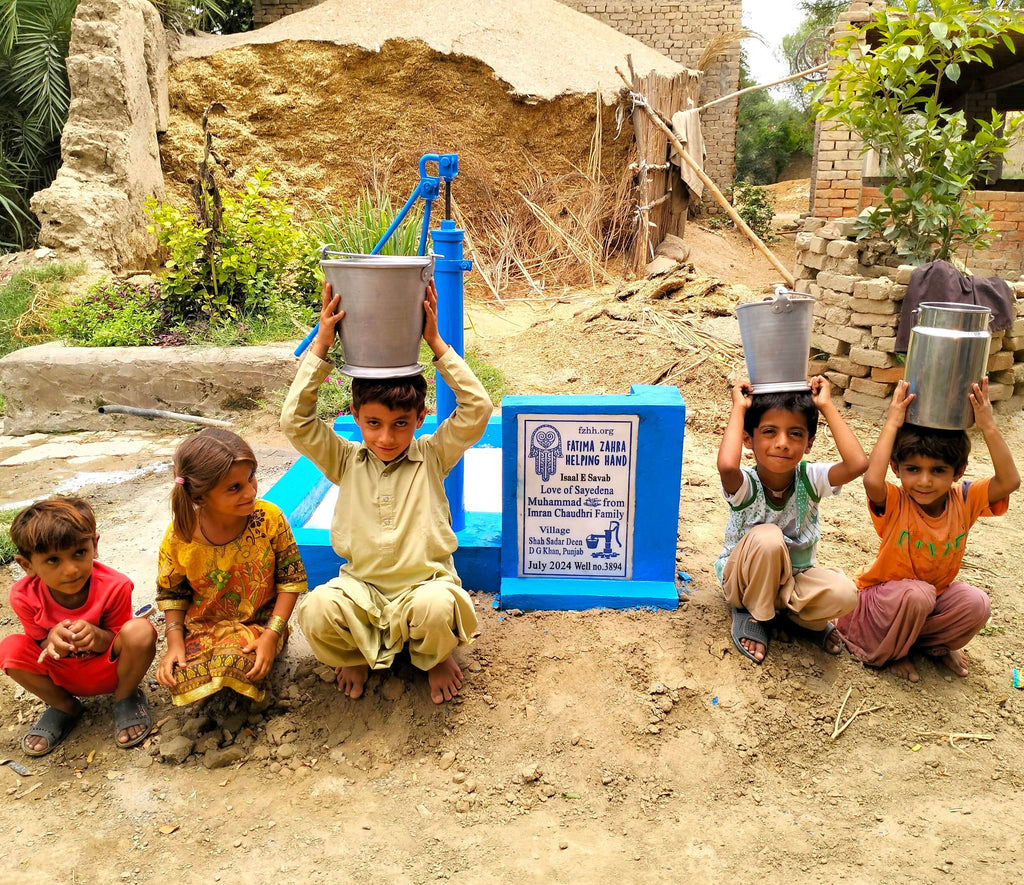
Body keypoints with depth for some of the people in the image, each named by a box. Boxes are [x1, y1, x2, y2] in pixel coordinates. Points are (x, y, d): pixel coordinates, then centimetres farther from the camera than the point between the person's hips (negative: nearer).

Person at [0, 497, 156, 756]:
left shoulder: (113, 587, -25)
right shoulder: (24, 596, -19)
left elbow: (117, 643, -12)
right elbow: (41, 647, -8)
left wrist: (98, 636, -37)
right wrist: (52, 640, -34)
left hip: (110, 668, -3)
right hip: (62, 674, 3)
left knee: (140, 630, -32)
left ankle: (126, 698, 0)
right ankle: (64, 706, 5)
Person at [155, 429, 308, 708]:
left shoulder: (269, 518, -16)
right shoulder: (180, 536, -14)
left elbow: (292, 578, -8)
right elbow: (171, 593, 4)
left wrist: (272, 634, -17)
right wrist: (175, 643, -9)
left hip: (259, 622, -1)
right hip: (203, 626, 2)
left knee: (233, 661, -32)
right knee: (181, 677, -24)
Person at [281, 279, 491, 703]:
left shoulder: (432, 456, -3)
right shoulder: (346, 461, 0)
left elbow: (477, 410, -15)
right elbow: (294, 420, -12)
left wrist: (435, 342, -18)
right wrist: (321, 345, -17)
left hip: (424, 584, -1)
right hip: (361, 587, 2)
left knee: (436, 609, -36)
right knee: (316, 612, -29)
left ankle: (436, 657, 4)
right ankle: (354, 656, 9)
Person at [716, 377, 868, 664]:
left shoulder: (809, 479, -14)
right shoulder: (745, 485, -24)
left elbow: (857, 464, -34)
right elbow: (727, 465, -50)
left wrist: (826, 406, -26)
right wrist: (739, 408, -35)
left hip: (793, 578, 3)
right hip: (744, 580, -3)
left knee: (843, 593, -30)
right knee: (768, 537, -36)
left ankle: (804, 620, 6)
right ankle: (751, 614, -9)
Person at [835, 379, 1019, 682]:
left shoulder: (964, 501, -11)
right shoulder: (894, 504, -24)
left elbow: (1009, 481, -25)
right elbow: (872, 480, -47)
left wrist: (988, 427, -29)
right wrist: (892, 423, -41)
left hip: (936, 595, 4)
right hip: (882, 596, -4)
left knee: (976, 603, -23)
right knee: (917, 594, -35)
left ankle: (934, 642, 7)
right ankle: (887, 653, -6)